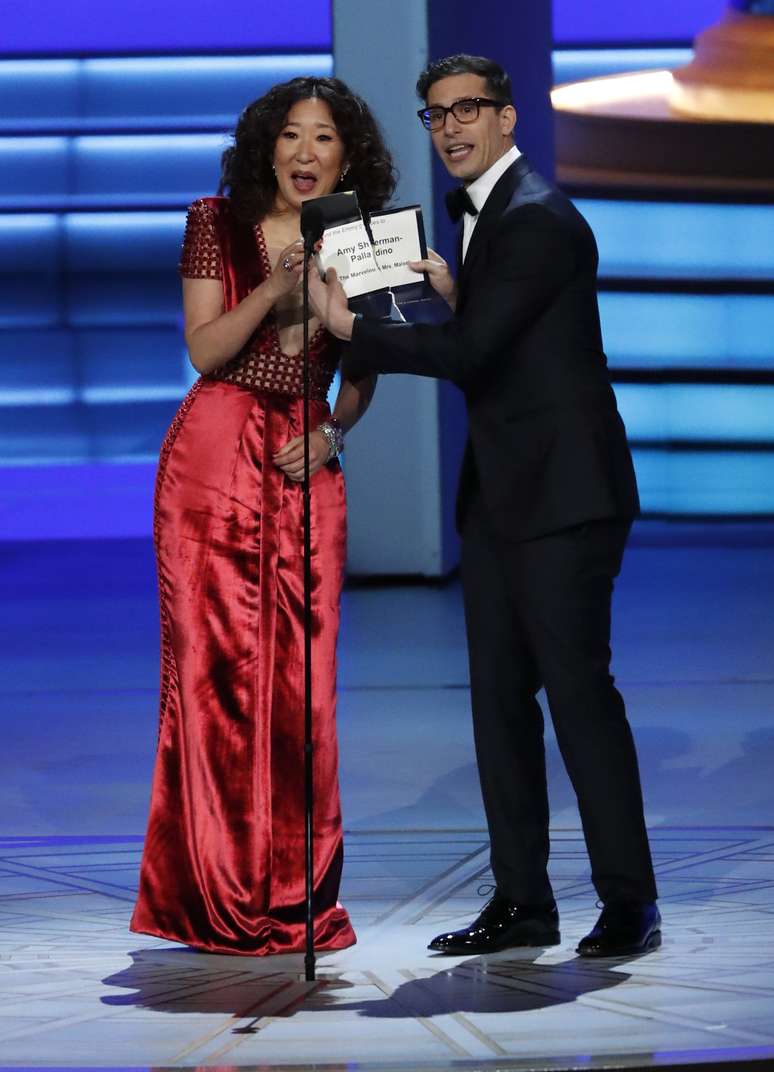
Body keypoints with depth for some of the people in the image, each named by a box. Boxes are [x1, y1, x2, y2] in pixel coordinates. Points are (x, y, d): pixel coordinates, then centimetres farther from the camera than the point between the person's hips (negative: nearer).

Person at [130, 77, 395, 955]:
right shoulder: (218, 224, 2)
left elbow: (360, 374, 15)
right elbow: (205, 349, -5)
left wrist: (332, 431, -4)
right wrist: (274, 290, -19)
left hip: (305, 463, 3)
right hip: (214, 453, -3)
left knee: (302, 676, -1)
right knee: (213, 666, -4)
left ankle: (294, 894, 7)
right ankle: (220, 892, 3)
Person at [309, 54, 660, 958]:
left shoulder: (538, 220, -14)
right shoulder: (480, 212, 17)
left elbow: (472, 351, -20)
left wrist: (350, 327, -13)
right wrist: (453, 290, 3)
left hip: (561, 493, -10)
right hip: (499, 494, 10)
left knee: (577, 684, -9)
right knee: (499, 693, 9)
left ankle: (628, 900, -3)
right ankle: (522, 901, 14)